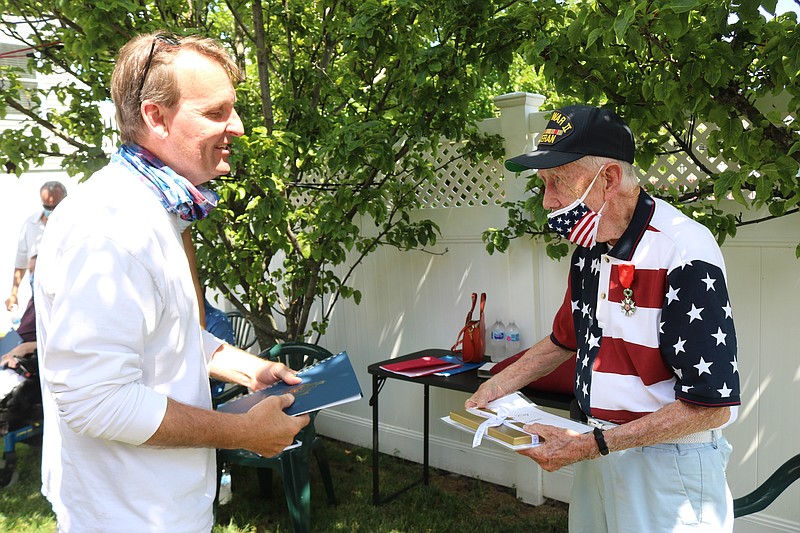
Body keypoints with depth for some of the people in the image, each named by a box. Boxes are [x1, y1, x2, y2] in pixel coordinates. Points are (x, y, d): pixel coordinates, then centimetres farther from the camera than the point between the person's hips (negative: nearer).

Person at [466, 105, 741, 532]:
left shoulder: (684, 251, -22)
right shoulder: (589, 247, 3)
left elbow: (711, 405, -22)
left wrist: (591, 445, -23)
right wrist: (499, 385, 5)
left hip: (666, 463, -7)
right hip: (600, 449, 7)